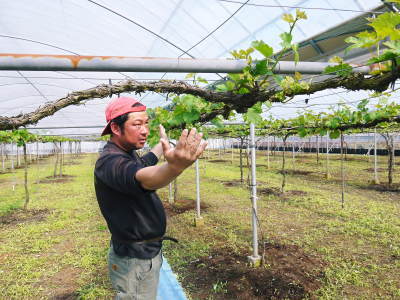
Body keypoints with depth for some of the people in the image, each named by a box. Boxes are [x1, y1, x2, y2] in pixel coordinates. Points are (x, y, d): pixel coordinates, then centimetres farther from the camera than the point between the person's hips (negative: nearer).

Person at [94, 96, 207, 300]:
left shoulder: (128, 154, 5)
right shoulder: (110, 161, -27)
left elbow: (144, 162, 28)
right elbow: (142, 178, -49)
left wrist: (161, 145, 40)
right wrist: (175, 166, -68)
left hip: (148, 252, 10)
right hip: (134, 260, -10)